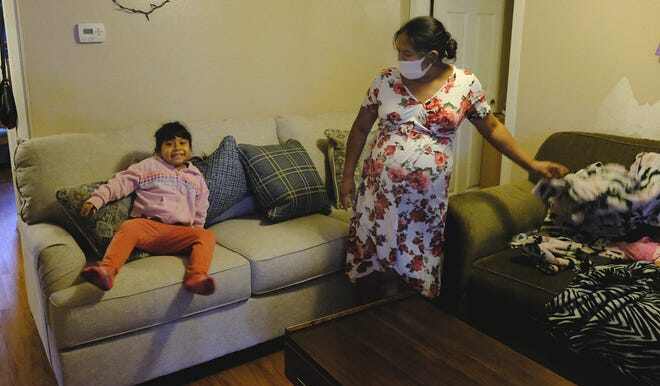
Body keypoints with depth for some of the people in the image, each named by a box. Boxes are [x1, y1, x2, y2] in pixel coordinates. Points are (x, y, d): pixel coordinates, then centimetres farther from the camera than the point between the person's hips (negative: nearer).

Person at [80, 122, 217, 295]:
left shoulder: (196, 177, 26)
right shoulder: (148, 166, 18)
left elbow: (200, 211, 29)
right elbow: (121, 182, 9)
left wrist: (197, 231, 16)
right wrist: (96, 199, -3)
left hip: (179, 232, 2)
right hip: (147, 224, -2)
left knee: (207, 236, -26)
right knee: (129, 226, -35)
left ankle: (196, 277, -47)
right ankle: (106, 271, -50)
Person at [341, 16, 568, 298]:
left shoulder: (465, 83, -3)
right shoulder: (386, 80, -1)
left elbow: (492, 128, 7)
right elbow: (360, 129, 8)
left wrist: (532, 164, 5)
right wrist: (347, 176, 6)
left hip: (427, 197, -1)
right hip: (380, 190, 1)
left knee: (419, 267, 7)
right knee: (373, 258, 9)